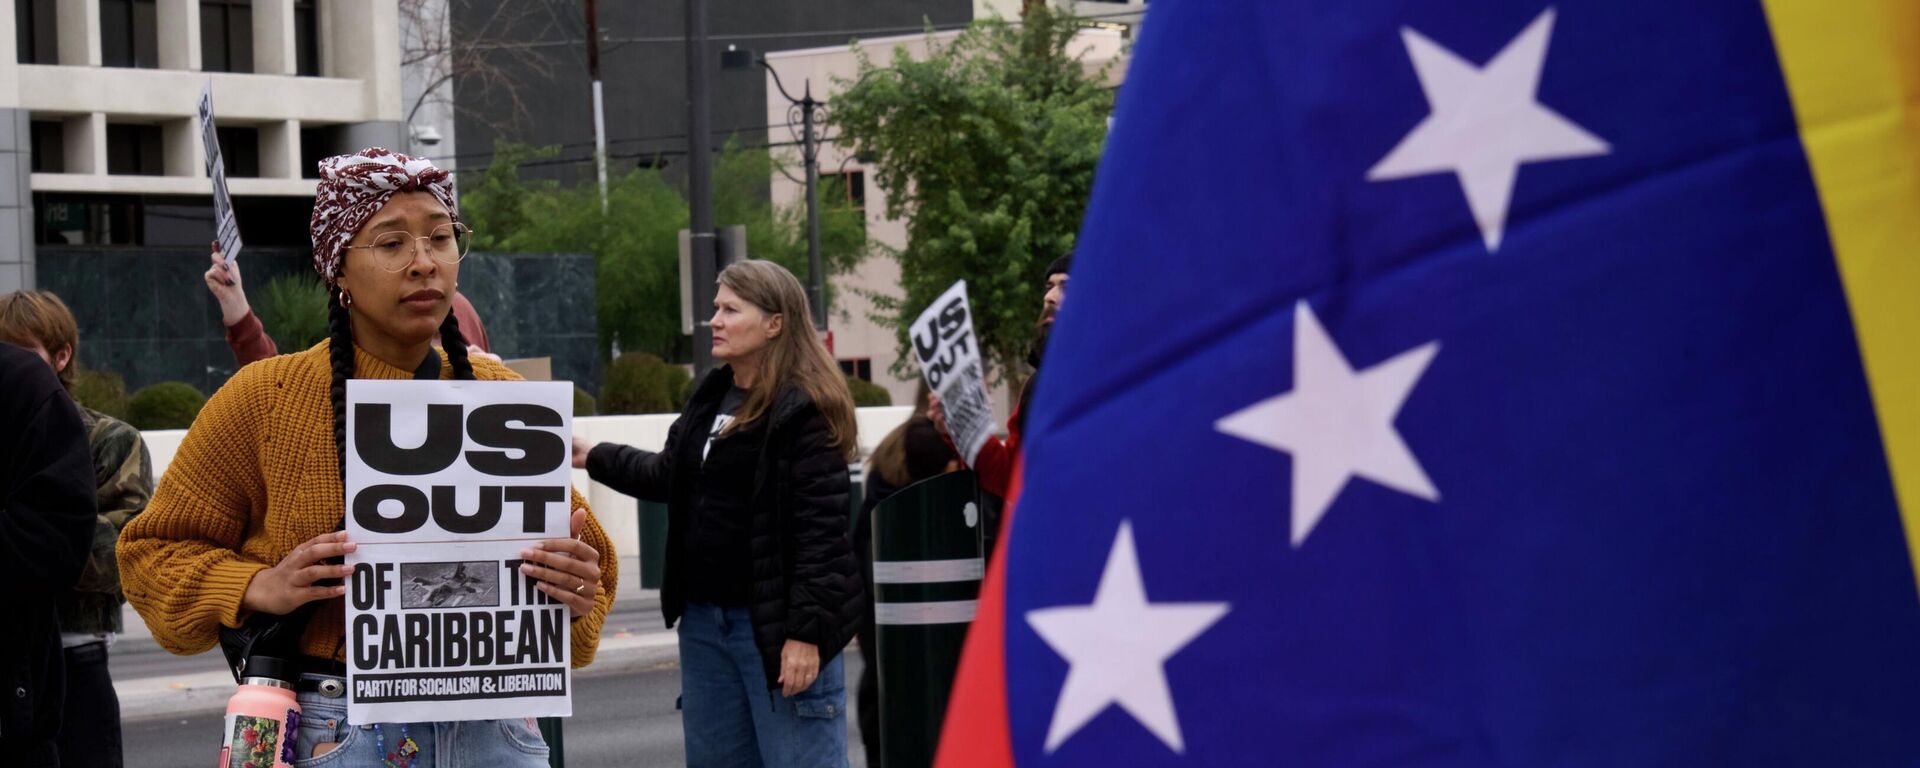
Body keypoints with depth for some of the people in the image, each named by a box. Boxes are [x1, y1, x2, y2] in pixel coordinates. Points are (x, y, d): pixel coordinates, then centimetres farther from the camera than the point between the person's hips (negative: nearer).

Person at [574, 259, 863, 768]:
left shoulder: (806, 411, -14)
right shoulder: (711, 398, 14)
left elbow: (821, 528, -18)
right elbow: (669, 476, 29)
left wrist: (806, 630, -22)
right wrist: (592, 458, 27)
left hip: (774, 625, -10)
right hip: (704, 620, 10)